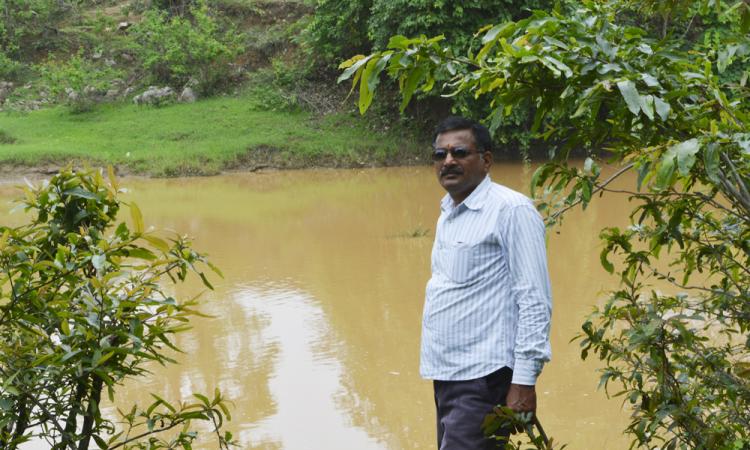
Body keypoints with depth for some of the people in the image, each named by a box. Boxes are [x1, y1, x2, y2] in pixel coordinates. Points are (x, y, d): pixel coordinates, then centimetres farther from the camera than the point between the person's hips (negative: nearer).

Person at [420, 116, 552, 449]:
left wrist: (524, 381, -19)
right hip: (448, 377, 9)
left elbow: (534, 301, -14)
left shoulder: (510, 209, -9)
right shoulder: (448, 215, 17)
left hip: (484, 380, -9)